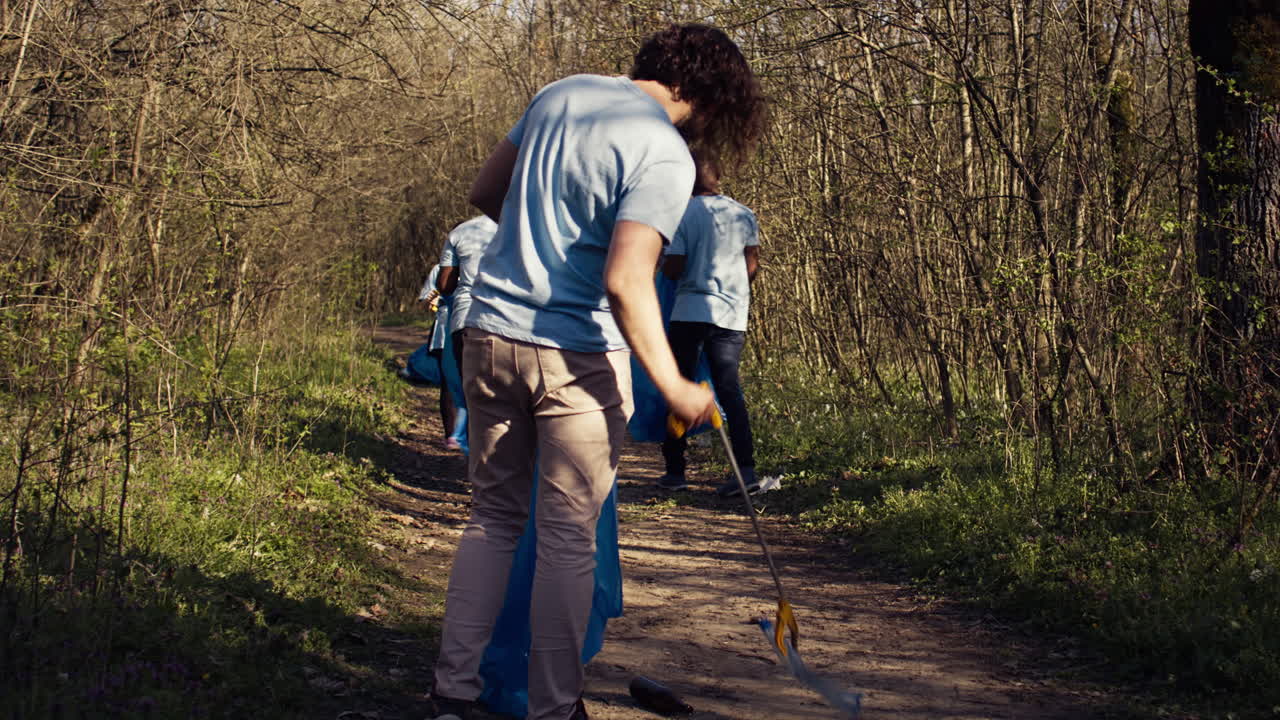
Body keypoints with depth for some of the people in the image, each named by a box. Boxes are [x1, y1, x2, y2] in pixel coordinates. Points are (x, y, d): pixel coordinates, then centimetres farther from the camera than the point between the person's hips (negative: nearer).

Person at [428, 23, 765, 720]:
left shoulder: (560, 93, 8)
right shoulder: (665, 154, -14)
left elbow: (484, 192, 17)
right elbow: (625, 282, -23)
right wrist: (674, 388, -17)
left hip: (490, 331, 6)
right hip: (577, 358, -6)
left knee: (493, 516, 16)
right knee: (569, 540, 5)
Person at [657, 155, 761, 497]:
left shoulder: (684, 213, -6)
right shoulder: (744, 215, 8)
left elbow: (672, 269, -10)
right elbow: (752, 265, 13)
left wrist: (663, 265, 13)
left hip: (691, 311, -4)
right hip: (733, 315, 4)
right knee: (729, 388, 4)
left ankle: (675, 470, 9)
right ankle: (746, 468, -9)